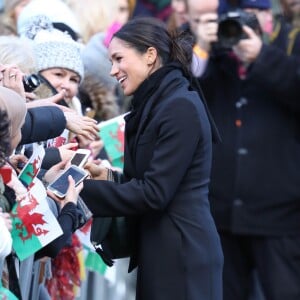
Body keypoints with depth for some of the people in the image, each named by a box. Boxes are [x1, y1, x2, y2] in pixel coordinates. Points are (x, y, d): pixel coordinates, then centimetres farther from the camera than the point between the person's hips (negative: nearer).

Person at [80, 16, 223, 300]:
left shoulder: (181, 108, -15)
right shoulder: (156, 104, 15)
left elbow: (153, 193, -19)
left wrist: (81, 190, -16)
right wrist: (108, 177, 1)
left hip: (182, 255, -9)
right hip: (159, 251, 9)